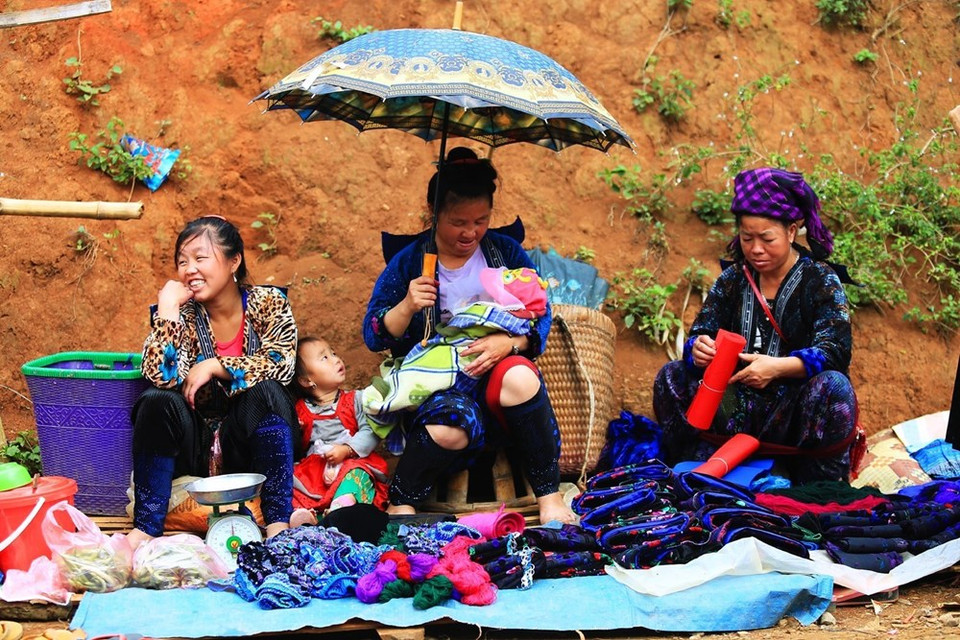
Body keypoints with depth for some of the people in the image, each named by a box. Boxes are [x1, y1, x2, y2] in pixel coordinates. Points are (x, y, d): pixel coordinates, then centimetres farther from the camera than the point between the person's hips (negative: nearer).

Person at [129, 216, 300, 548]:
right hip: (199, 446, 1)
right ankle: (145, 527, -27)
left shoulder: (268, 302, -4)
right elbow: (162, 375, -20)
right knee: (157, 401, -24)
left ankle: (279, 522, -34)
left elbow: (281, 365, -20)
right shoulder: (183, 312, -3)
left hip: (259, 443, -1)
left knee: (265, 391, -29)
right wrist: (167, 306, -18)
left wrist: (213, 367, -22)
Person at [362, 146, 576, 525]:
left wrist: (507, 343, -17)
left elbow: (540, 317, 5)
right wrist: (406, 307, -18)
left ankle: (549, 497, -24)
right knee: (450, 427, -38)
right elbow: (373, 335, 3)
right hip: (435, 385, -2)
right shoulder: (408, 262, 5)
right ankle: (400, 506, -11)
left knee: (520, 377, -36)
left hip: (496, 375, 2)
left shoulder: (507, 252, 9)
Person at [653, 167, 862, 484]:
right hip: (738, 408, 4)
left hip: (793, 409, -4)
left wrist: (778, 367, -34)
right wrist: (697, 350, -25)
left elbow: (835, 351, -16)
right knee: (671, 377, -12)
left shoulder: (821, 282, -3)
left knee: (833, 387, -34)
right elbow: (700, 334, 3)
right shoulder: (732, 280, 10)